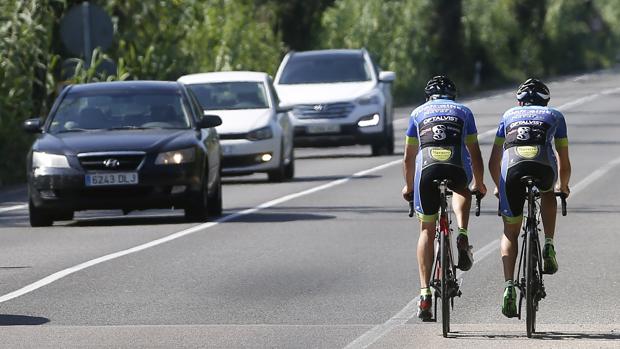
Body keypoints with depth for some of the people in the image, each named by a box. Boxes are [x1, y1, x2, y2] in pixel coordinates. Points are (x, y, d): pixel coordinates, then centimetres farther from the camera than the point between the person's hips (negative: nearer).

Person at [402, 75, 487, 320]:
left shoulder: (418, 113, 26)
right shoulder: (463, 111, 25)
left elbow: (408, 157, 28)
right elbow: (474, 153, 28)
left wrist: (408, 186, 42)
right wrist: (478, 183, 42)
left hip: (427, 169, 0)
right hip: (458, 169, 0)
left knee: (427, 230, 13)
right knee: (461, 190, 37)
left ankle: (425, 293, 4)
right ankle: (462, 236, 9)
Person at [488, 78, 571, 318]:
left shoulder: (509, 115, 34)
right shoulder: (555, 116, 31)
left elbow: (493, 162, 36)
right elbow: (564, 161, 35)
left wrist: (499, 187, 54)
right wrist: (563, 186, 54)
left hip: (512, 169, 1)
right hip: (544, 169, -1)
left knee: (510, 233, 16)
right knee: (548, 194, 37)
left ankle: (509, 285, -3)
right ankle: (549, 247, 19)